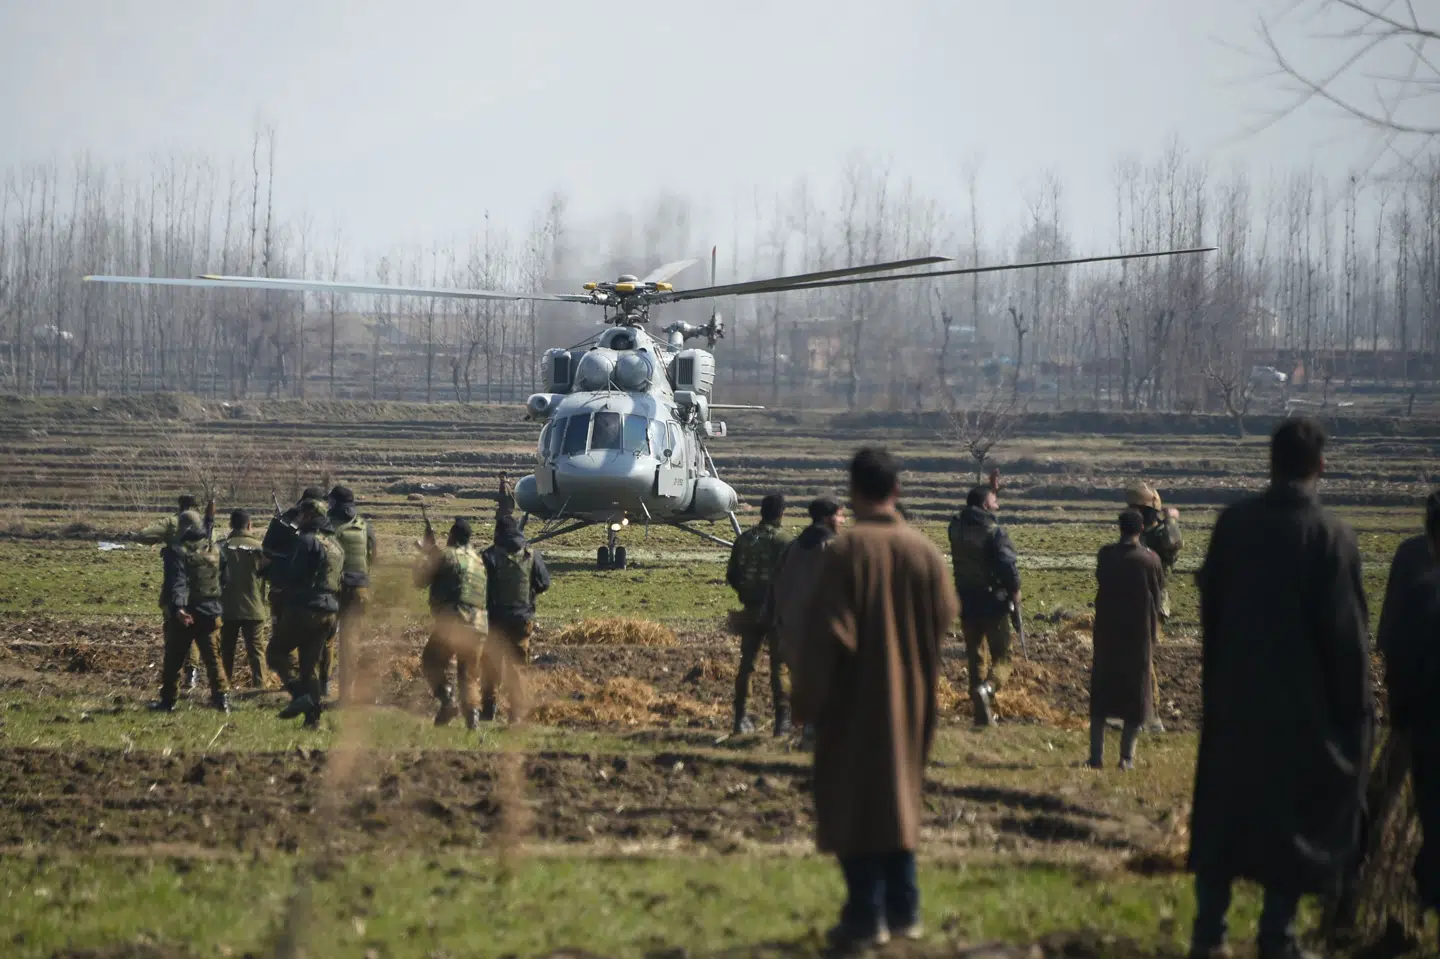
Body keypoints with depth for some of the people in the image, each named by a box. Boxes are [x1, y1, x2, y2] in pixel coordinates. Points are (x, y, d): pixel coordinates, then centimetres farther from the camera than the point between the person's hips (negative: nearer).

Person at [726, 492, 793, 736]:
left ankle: (740, 719, 14)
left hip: (751, 609, 5)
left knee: (746, 664, 11)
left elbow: (731, 576, 9)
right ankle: (782, 720, -3)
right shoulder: (783, 541, -11)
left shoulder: (743, 539, 6)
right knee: (778, 667, -1)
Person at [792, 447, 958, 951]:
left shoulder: (846, 552, -17)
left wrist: (807, 699, -8)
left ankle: (866, 915, 0)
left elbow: (826, 632, -17)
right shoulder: (924, 551, -4)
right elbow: (945, 619, 4)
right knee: (900, 798, 17)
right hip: (910, 702, 5)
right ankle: (903, 909, 19)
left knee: (854, 801, 3)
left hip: (856, 702, -5)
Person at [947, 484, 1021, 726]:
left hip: (966, 603, 6)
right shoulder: (994, 531, -17)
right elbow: (1007, 563, -24)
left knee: (974, 656, 14)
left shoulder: (956, 527, 3)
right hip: (993, 602, -6)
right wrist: (1014, 589, -8)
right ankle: (988, 687, -28)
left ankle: (983, 714, 15)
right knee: (1001, 656, 3)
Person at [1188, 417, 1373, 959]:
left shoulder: (1233, 524, -3)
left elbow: (1210, 606, 4)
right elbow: (1346, 631, -13)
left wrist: (1216, 681, 14)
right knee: (1294, 816, 7)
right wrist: (1356, 711, -3)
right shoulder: (1331, 538, -15)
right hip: (1303, 704, -4)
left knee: (1222, 811, 13)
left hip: (1233, 696, 4)